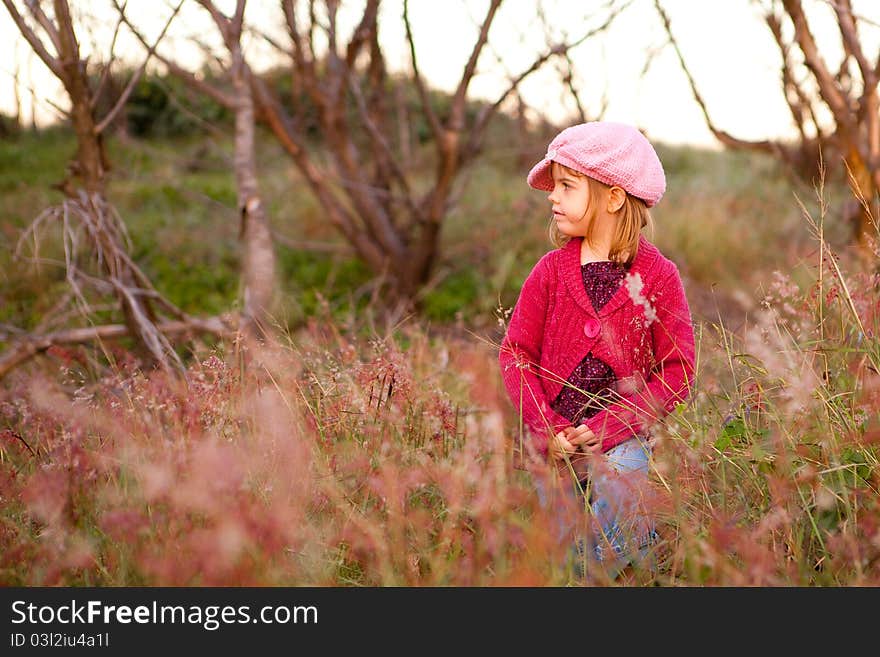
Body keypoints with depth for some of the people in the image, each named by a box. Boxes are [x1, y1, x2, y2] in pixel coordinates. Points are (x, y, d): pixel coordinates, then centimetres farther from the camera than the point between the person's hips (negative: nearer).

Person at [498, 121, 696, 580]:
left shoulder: (658, 276, -6)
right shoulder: (551, 271, 0)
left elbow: (677, 371, -7)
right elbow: (515, 353, 0)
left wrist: (607, 429, -16)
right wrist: (547, 429, -14)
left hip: (623, 440, -2)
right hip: (554, 440, 2)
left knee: (616, 542, -15)